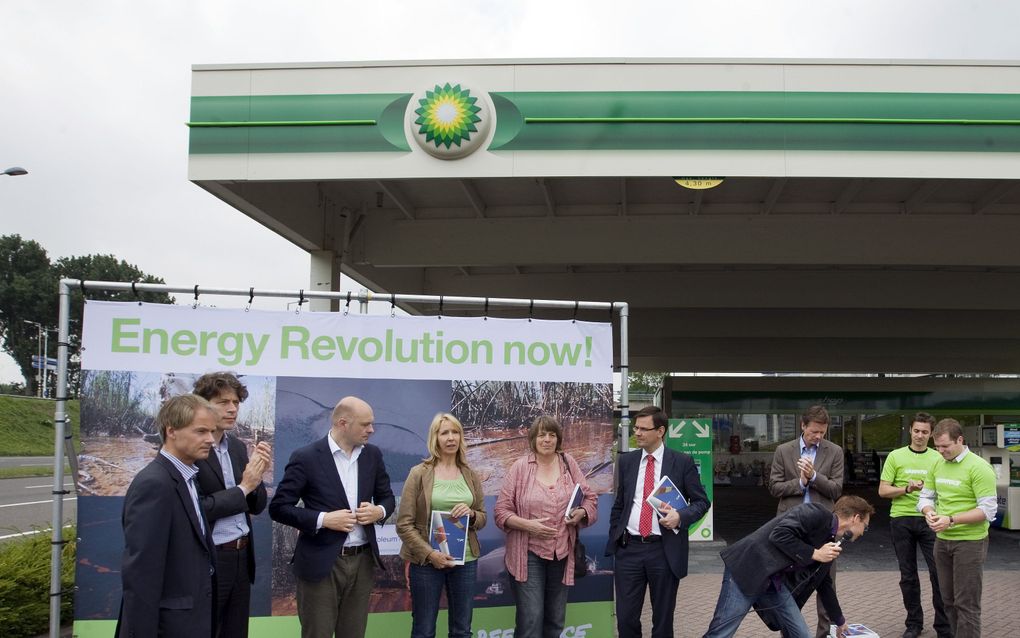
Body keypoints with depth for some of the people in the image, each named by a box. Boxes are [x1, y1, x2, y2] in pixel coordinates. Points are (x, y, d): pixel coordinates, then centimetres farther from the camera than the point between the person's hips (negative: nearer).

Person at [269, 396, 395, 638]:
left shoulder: (373, 455, 5)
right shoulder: (306, 457, -10)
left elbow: (387, 497, 16)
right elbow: (278, 508, -9)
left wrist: (379, 511, -8)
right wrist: (323, 519, -20)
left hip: (363, 561, 5)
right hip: (321, 563, -4)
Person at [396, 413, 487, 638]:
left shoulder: (471, 476, 6)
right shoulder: (419, 474, -5)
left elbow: (482, 518, 14)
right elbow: (404, 523, -7)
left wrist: (471, 514, -9)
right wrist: (429, 553, -16)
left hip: (465, 560, 3)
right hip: (426, 561, -3)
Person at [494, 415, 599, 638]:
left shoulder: (569, 463, 4)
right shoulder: (520, 467, -5)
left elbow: (590, 498, 9)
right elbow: (501, 511, -5)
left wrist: (581, 513, -13)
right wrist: (528, 525, -20)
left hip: (562, 553, 4)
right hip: (529, 554, -4)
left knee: (556, 620, 13)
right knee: (531, 619, -10)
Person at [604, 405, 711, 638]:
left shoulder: (682, 462, -2)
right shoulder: (626, 461, 8)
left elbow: (702, 501, 1)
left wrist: (680, 516, -17)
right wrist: (614, 540, 9)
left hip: (665, 550, -2)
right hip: (629, 548, 3)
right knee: (626, 618, 4)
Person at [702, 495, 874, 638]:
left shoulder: (829, 542, 17)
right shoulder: (817, 513, -10)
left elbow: (824, 584, 31)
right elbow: (778, 535, -21)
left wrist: (839, 621, 42)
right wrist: (814, 553, -13)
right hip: (748, 569, -9)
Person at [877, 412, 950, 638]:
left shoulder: (937, 458, 5)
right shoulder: (895, 456, 3)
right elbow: (883, 491, 0)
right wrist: (907, 489, -15)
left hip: (929, 520, 0)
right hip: (901, 519, 0)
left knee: (939, 572, -3)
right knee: (908, 575, 9)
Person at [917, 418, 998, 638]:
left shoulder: (979, 467, -14)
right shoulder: (937, 465, 7)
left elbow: (988, 510, -18)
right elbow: (926, 496, 14)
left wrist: (951, 520, -24)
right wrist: (929, 512, -9)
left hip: (970, 541, -6)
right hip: (942, 540, 7)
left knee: (966, 602, -2)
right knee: (948, 599, 13)